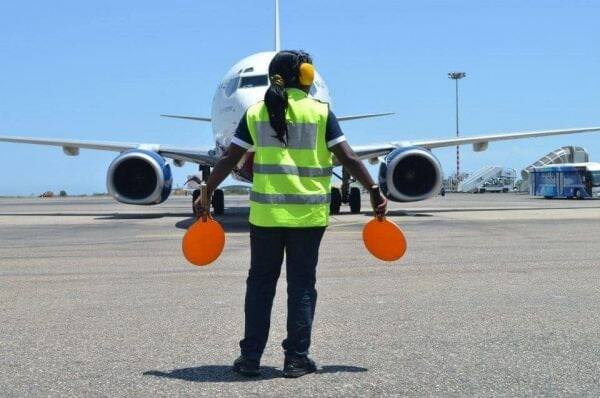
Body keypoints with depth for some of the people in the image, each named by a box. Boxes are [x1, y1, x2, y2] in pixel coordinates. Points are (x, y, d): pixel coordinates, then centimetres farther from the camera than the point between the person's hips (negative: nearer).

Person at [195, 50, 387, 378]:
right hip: (308, 214, -1)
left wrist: (207, 194, 11)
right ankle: (296, 359, 10)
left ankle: (250, 357, 13)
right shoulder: (320, 112, -2)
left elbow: (229, 160, 2)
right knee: (301, 285, 7)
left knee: (260, 283, 11)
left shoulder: (256, 112, 3)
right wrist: (374, 191, 2)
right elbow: (348, 158, -6)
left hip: (266, 212, 2)